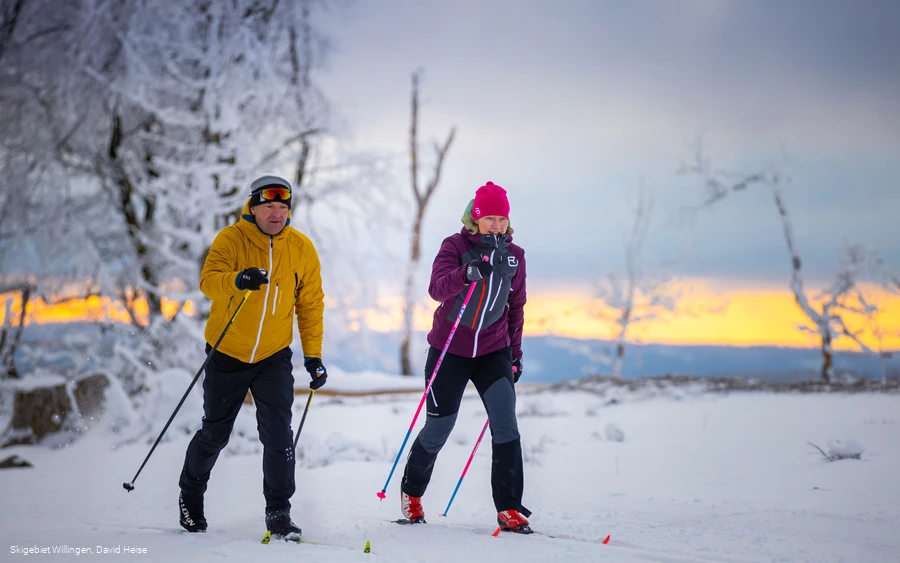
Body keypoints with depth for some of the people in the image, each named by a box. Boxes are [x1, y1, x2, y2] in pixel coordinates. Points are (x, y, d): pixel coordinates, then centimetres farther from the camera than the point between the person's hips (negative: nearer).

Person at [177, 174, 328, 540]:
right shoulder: (231, 239, -11)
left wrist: (313, 356, -1)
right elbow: (208, 281, -26)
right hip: (227, 353, -1)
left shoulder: (302, 249, -3)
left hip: (274, 356, 1)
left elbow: (311, 305, 4)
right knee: (215, 434, 12)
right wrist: (238, 280, -47)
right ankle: (190, 492, 37)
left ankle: (279, 512, -2)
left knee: (278, 434, -12)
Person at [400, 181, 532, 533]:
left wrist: (515, 351, 15)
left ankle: (509, 509, -7)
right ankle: (411, 492, 30)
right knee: (439, 428, 5)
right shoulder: (455, 246, -9)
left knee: (506, 426, -12)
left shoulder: (514, 255, 4)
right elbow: (437, 288, -26)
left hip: (493, 350, 3)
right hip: (450, 349, -3)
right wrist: (466, 273, -46)